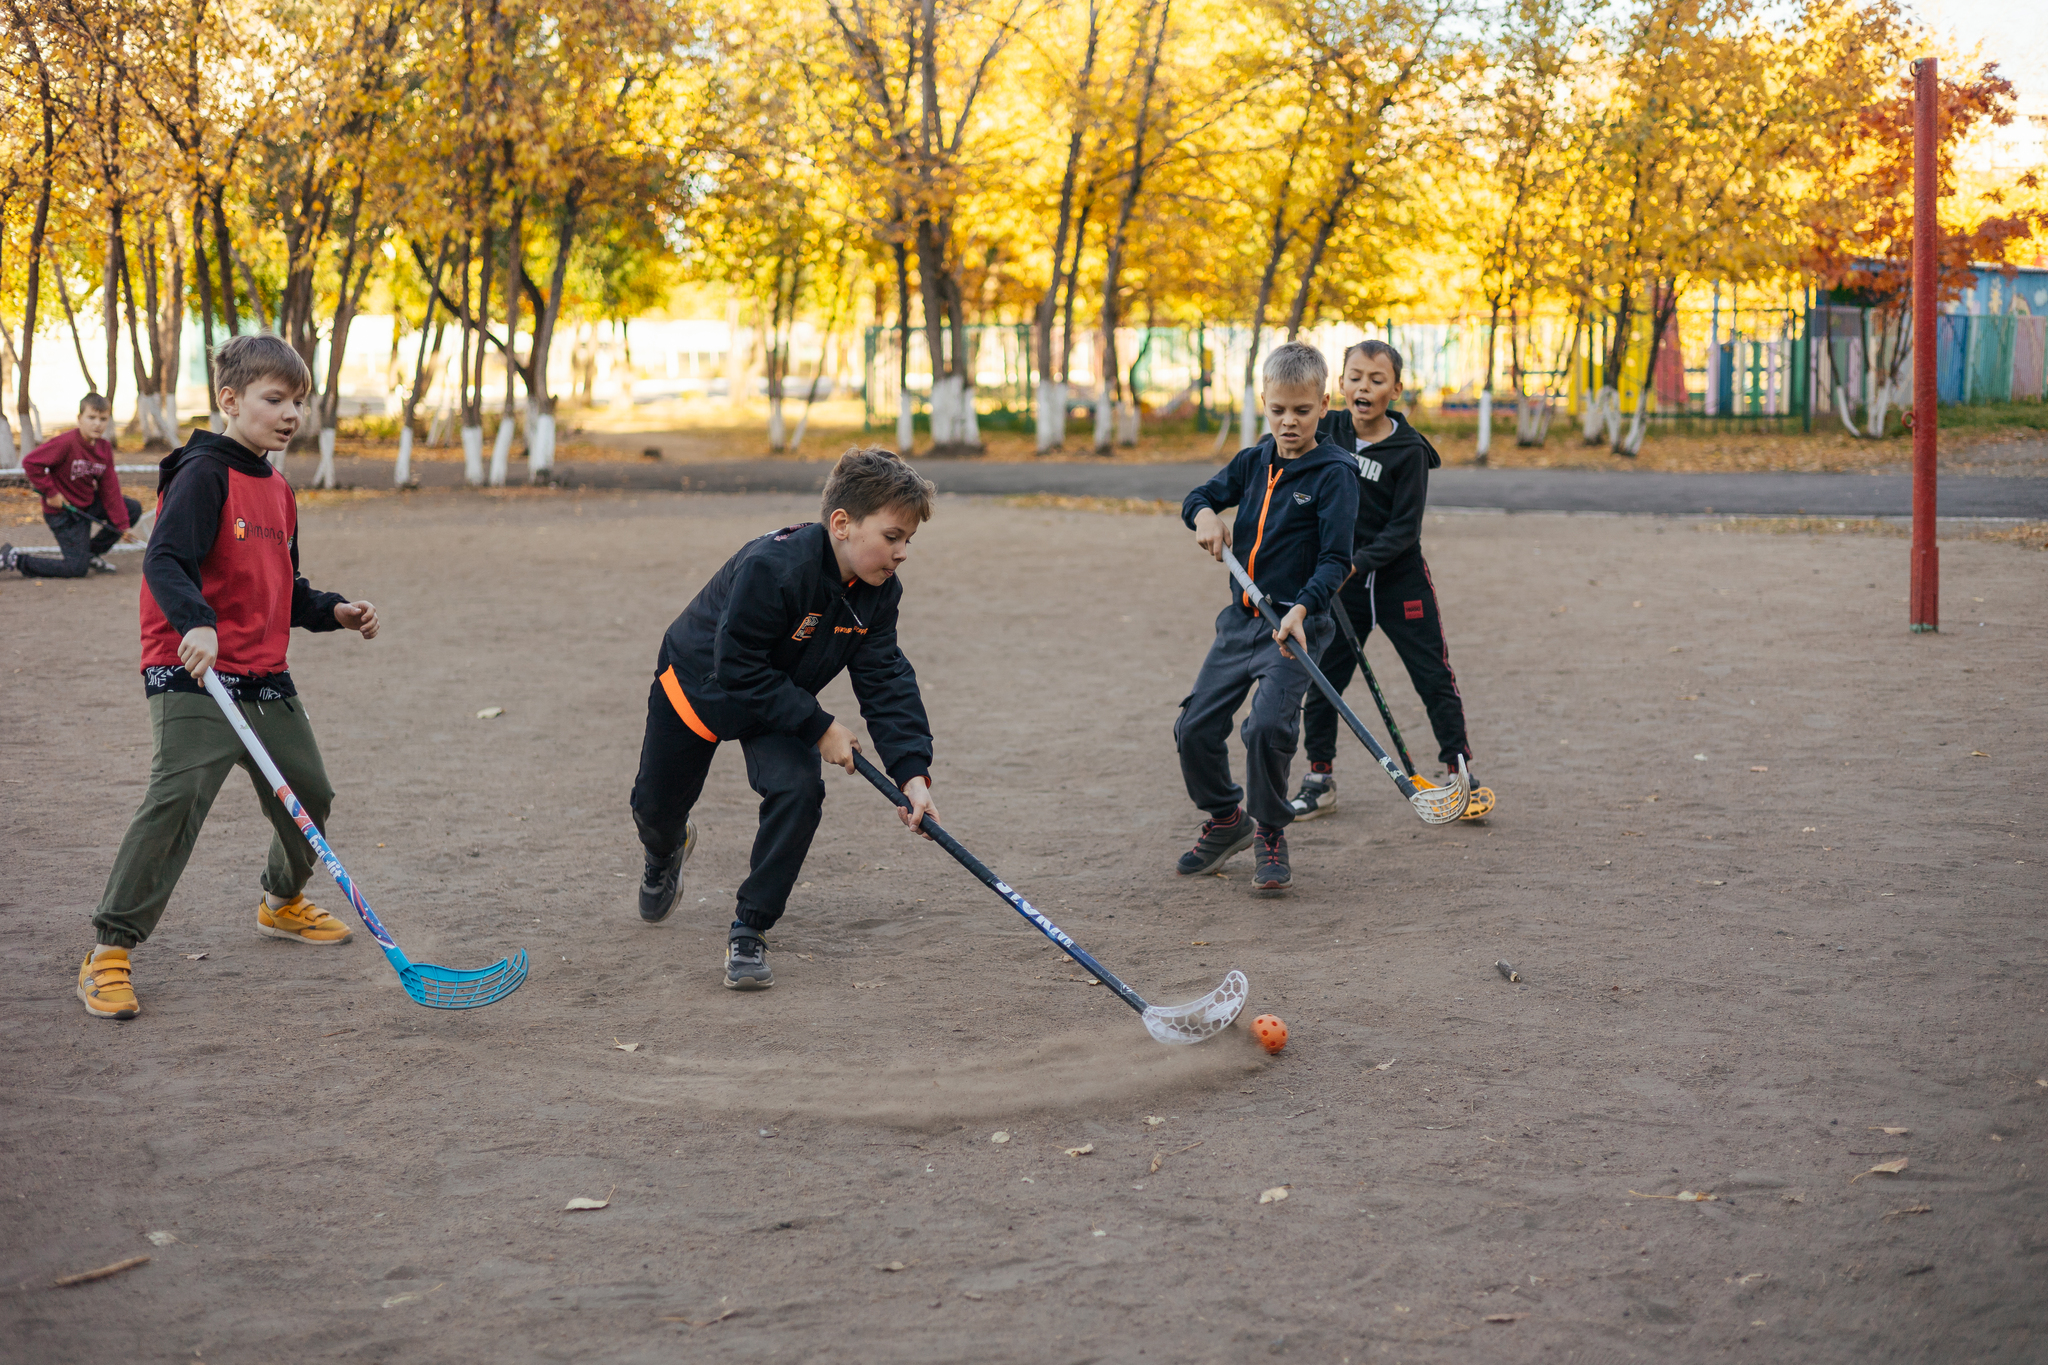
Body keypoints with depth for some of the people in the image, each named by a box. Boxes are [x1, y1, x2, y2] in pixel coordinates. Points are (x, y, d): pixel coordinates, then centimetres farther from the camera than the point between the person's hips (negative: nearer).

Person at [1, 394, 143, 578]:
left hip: (88, 504, 8)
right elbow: (30, 462, -26)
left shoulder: (105, 447, -1)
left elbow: (109, 488, 1)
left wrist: (122, 523, -2)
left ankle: (90, 553, 18)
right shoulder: (66, 443, -24)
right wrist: (50, 492, -22)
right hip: (63, 512, -8)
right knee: (78, 569, -12)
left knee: (134, 509, 9)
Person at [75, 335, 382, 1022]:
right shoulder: (204, 474, -9)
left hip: (266, 680, 8)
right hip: (193, 679, -8)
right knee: (176, 798, -20)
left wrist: (334, 611, 11)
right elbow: (165, 560, -21)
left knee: (310, 792, 13)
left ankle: (283, 901, 41)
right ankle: (110, 952, -14)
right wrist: (196, 622, -37)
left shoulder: (278, 490, 17)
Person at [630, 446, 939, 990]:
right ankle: (666, 851, 55)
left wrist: (911, 771, -27)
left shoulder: (879, 592, -18)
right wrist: (818, 727, -32)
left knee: (800, 789, -22)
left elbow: (886, 682, -16)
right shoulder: (772, 568, -39)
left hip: (778, 703, 4)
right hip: (699, 686, -4)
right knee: (656, 809, 13)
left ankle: (749, 929, -6)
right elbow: (739, 670, -34)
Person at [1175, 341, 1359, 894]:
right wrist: (1205, 514, -6)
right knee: (1195, 727, 3)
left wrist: (1301, 609, -29)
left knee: (1268, 727, -22)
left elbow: (1336, 559, -14)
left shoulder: (1333, 473, -8)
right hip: (1241, 619, 6)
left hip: (1297, 625, -6)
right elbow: (1198, 497, 20)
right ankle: (1226, 818, 28)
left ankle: (1270, 835, 1)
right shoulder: (1253, 462, 10)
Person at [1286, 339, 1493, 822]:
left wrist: (1356, 562, -26)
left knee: (1434, 677, 1)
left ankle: (1460, 771, 14)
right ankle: (1319, 782, 17)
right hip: (1341, 582, 4)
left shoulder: (1409, 450, -13)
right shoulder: (1328, 430, -2)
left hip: (1400, 580, -3)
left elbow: (1404, 529, -16)